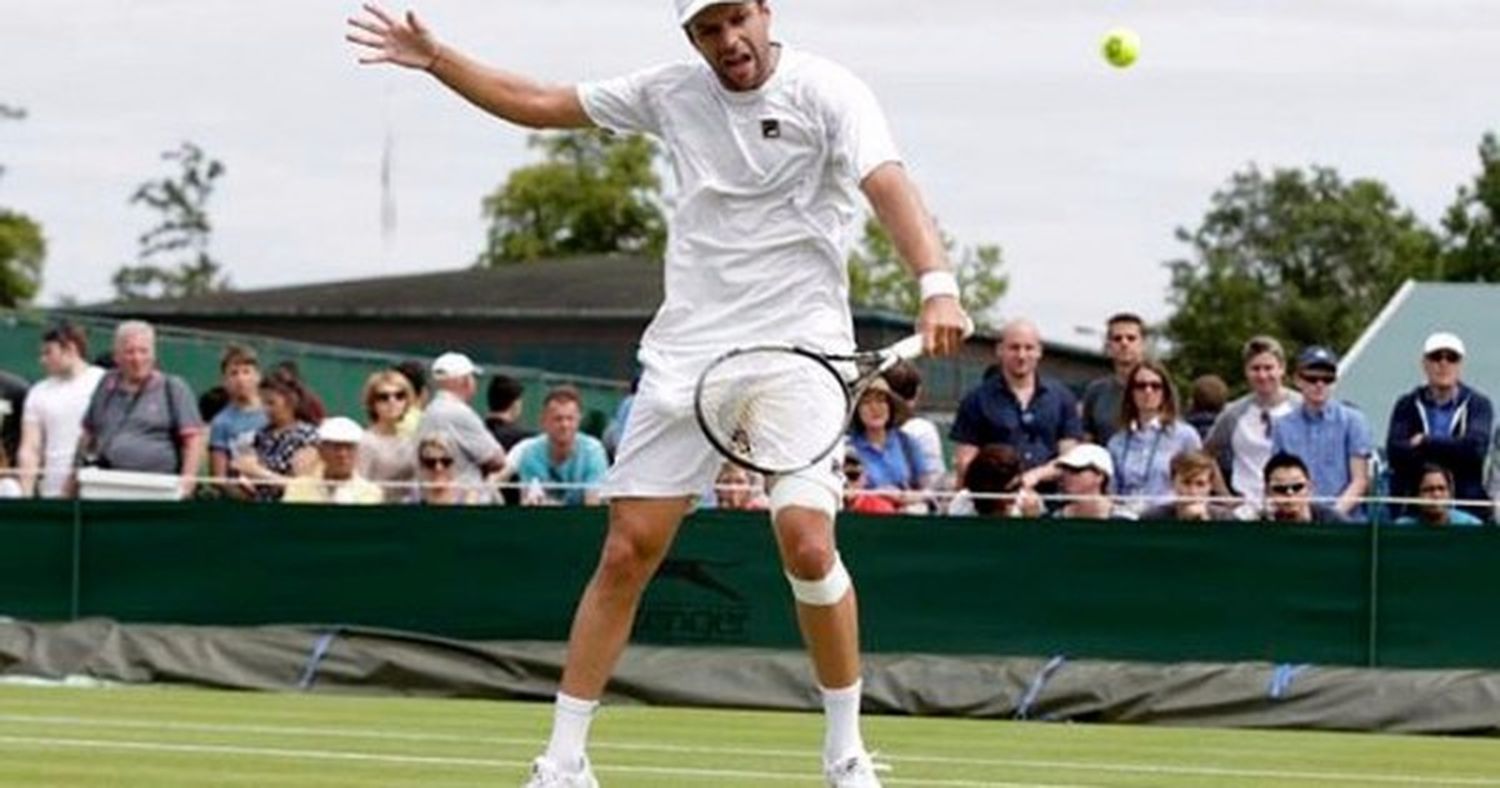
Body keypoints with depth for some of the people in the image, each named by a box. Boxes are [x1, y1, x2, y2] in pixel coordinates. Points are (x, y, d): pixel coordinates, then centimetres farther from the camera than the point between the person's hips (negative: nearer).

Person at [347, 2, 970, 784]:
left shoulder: (826, 92, -9)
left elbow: (890, 189, -24)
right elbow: (540, 104, 16)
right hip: (687, 350, 4)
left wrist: (937, 286, -40)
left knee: (807, 543, -19)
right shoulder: (673, 92, 6)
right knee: (627, 551, 2)